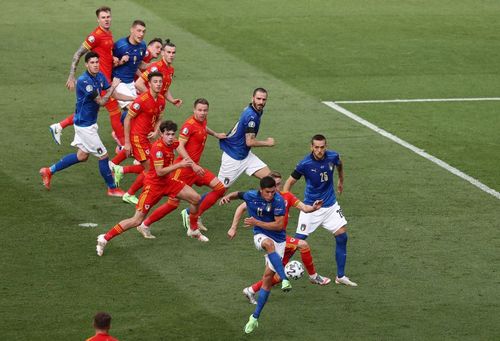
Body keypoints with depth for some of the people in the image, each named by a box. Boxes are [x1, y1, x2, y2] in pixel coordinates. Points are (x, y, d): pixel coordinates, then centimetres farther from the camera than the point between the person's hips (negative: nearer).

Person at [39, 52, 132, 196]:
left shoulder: (100, 76, 2)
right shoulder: (84, 81, -25)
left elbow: (113, 94, 9)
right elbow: (101, 101, -22)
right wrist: (113, 86, -15)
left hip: (90, 123, 9)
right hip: (85, 125, -9)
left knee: (82, 156, 20)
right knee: (103, 155, -1)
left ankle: (49, 171, 29)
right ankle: (112, 188, 14)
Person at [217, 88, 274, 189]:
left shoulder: (257, 111, 4)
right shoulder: (251, 115, -24)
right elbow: (250, 142, -25)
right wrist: (267, 143, -12)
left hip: (245, 155, 9)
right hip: (232, 157, -9)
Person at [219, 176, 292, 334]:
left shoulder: (279, 200, -19)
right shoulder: (251, 196, -9)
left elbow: (279, 225, -21)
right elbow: (238, 194, 14)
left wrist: (257, 222, -24)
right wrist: (227, 197, -7)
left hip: (278, 240, -1)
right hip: (261, 235, 1)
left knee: (268, 276, -6)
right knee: (269, 244, -38)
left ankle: (255, 317, 4)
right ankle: (284, 280, -47)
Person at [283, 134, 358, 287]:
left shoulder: (333, 157, -9)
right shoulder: (305, 164, -20)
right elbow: (289, 182, -10)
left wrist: (341, 181, 30)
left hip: (330, 205, 4)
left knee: (342, 236, -3)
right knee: (298, 240, -7)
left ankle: (341, 276, 9)